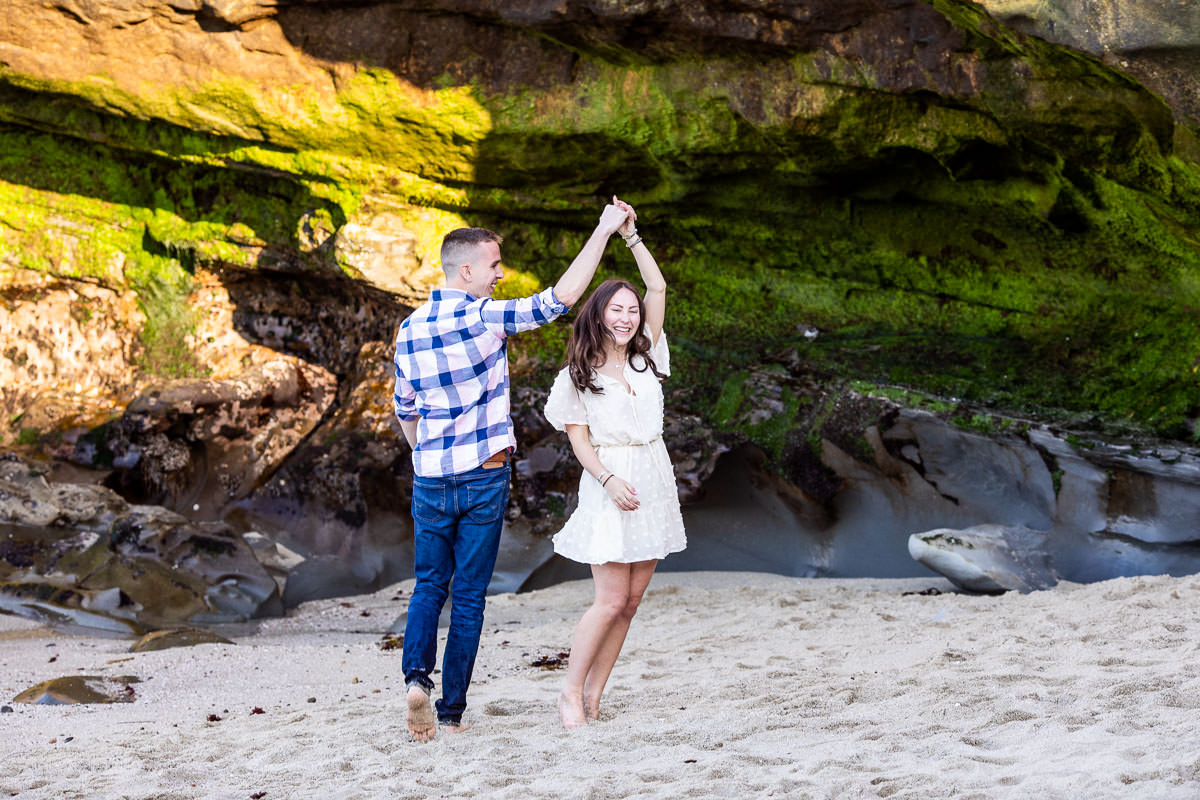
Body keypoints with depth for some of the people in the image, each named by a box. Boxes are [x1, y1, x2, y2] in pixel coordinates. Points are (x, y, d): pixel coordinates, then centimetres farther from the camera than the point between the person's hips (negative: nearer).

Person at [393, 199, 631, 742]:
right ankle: (452, 711, 7)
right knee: (469, 595, 5)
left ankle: (417, 673, -9)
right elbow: (560, 299, -19)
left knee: (429, 586, 16)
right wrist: (603, 232, -14)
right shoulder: (483, 317, -13)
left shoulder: (410, 329, 4)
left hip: (430, 480, 4)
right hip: (483, 478, -4)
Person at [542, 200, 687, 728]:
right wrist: (610, 480, -18)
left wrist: (631, 236, 3)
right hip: (609, 485, -5)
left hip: (654, 481, 5)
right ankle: (571, 693, 2)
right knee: (611, 600, -10)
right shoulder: (578, 376, 0)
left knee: (631, 600, 3)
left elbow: (658, 289, 7)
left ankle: (593, 695, 9)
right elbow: (578, 438, -4)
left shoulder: (645, 357, 11)